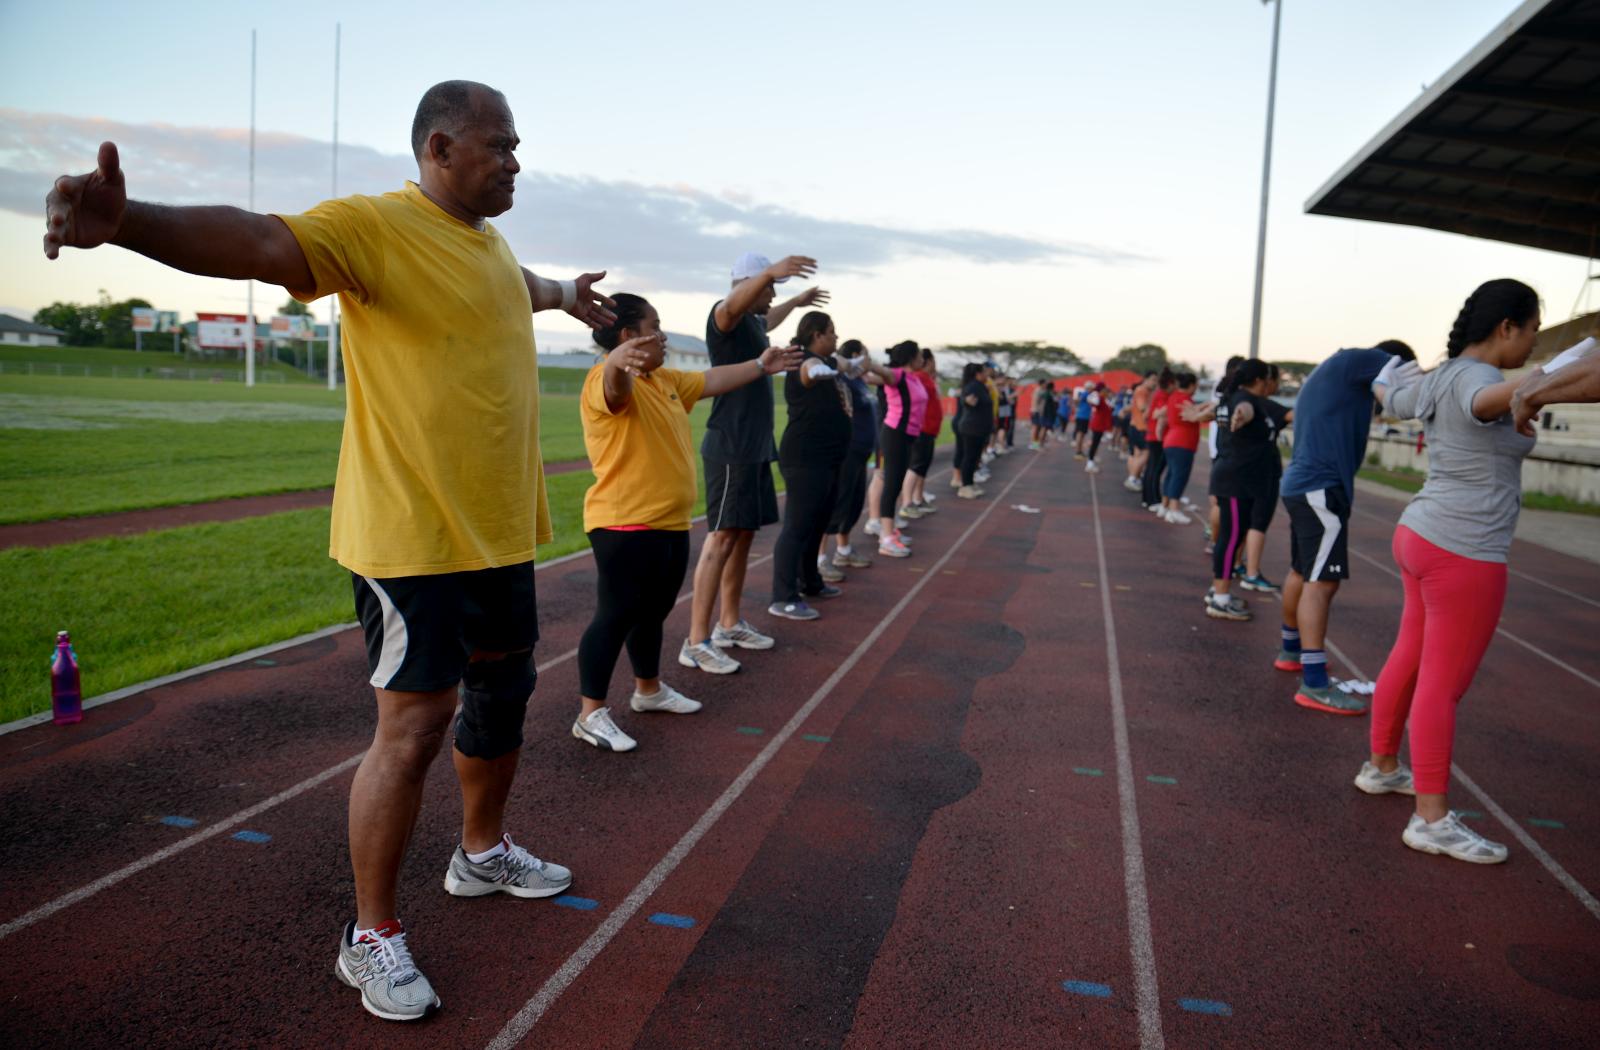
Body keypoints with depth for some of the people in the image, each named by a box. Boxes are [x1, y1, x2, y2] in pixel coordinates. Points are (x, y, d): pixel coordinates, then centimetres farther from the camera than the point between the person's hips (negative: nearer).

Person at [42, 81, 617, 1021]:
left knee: (503, 690, 20)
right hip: (414, 537, -9)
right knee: (413, 727, -4)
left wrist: (567, 295, 58)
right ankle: (372, 935, 15)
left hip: (500, 531, 9)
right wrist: (127, 222, -50)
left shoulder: (487, 242, 13)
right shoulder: (376, 227, -13)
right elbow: (262, 243, -32)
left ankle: (484, 852, 44)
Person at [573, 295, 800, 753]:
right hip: (625, 525, -9)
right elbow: (617, 384, -41)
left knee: (653, 612, 21)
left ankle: (649, 690, 38)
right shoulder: (608, 380, -17)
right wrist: (616, 361, -64)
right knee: (616, 616, -4)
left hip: (669, 523, 9)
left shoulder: (666, 381, 14)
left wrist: (761, 366, 30)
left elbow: (711, 381, 28)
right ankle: (590, 715, 5)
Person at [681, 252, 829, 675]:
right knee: (723, 537, -12)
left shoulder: (752, 320, 18)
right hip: (731, 446, -10)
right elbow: (732, 305, -38)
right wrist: (771, 272, -54)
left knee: (744, 534, 13)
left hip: (754, 447, 10)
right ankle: (696, 642, -10)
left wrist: (796, 302, 58)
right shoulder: (725, 316, -11)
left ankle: (730, 624, 23)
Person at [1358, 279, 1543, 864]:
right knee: (1444, 684, -4)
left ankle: (1381, 767, 35)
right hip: (1463, 554, -10)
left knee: (1410, 659, 20)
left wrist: (1382, 385, 58)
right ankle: (1431, 819, 4)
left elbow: (1394, 403, 34)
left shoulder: (1440, 379, 11)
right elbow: (1485, 402, -44)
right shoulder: (1473, 376, -17)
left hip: (1423, 536, 10)